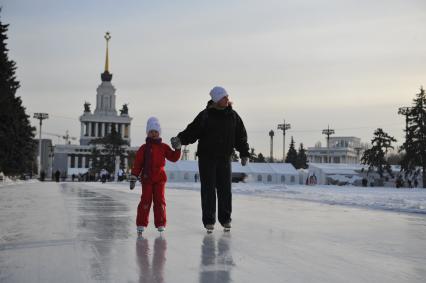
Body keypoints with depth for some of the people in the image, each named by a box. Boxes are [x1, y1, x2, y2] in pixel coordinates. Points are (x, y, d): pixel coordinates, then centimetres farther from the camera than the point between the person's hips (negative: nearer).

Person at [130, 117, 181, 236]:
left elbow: (174, 158, 7)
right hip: (147, 178, -2)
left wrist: (178, 148, -9)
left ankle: (160, 224, 9)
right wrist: (133, 177, -4)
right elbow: (137, 164, -1)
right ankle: (141, 224, 3)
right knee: (145, 200, -2)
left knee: (159, 200, 3)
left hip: (160, 178, 2)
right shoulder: (144, 148, 1)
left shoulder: (164, 147, 8)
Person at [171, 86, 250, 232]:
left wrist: (244, 153, 10)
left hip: (224, 158, 3)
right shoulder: (205, 115, -6)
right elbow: (192, 131, -10)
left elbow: (240, 136, 12)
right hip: (206, 158, -3)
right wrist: (180, 139, -26)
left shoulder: (233, 115, 5)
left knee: (225, 189, 4)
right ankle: (209, 220, 7)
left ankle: (225, 219, 16)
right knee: (208, 189, -1)